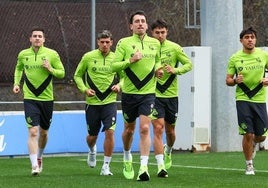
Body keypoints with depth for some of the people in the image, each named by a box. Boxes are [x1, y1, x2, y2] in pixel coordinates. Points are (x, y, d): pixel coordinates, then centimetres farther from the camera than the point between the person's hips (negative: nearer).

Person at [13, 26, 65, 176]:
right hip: (30, 98, -1)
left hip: (47, 98, 1)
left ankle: (39, 157, 40)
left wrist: (50, 69, -16)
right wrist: (16, 83, 10)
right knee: (33, 131, -14)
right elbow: (19, 69, 24)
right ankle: (34, 165, -17)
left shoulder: (52, 54, -1)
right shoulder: (23, 55, 4)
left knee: (43, 132, 13)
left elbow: (62, 73, 2)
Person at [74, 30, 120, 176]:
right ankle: (92, 150, 47)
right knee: (92, 136, 9)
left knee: (109, 132, -16)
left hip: (109, 101, 0)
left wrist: (119, 86, -6)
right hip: (92, 102, 0)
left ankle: (106, 166, -6)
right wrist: (84, 89, -7)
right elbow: (77, 75, 8)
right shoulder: (88, 57, -1)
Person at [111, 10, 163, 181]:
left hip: (148, 92, 0)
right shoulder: (124, 43, -1)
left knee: (145, 129, -14)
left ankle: (144, 167, -16)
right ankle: (127, 157, 41)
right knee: (129, 129, 13)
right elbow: (114, 65, -5)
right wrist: (131, 60, -19)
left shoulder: (155, 43, 7)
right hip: (129, 92, 0)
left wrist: (158, 69, 4)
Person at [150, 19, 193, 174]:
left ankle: (168, 151, 45)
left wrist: (175, 70, -16)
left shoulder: (174, 48, -2)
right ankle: (161, 165, -13)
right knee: (158, 128, -14)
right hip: (154, 94, -2)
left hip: (171, 94, 2)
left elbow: (189, 64, 1)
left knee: (170, 130, 13)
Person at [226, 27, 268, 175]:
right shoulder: (235, 58, 1)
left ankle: (253, 144, 41)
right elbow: (228, 80, 5)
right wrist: (235, 81, -17)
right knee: (248, 134, -9)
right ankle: (249, 165, 8)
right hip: (243, 99, -2)